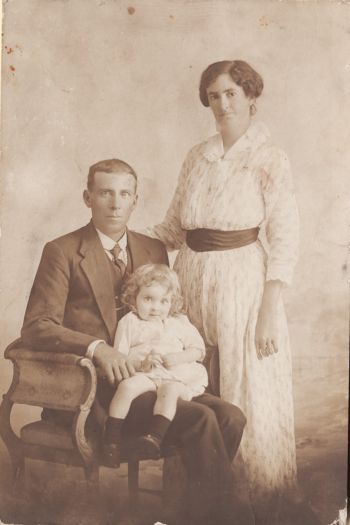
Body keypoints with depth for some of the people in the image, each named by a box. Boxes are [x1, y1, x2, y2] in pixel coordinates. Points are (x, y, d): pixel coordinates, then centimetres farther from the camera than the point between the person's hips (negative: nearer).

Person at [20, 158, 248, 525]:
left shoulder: (154, 250, 15)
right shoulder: (63, 252, -2)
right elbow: (36, 327, -9)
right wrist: (96, 347, -25)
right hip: (94, 388, -6)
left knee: (231, 417, -16)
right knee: (200, 419, -23)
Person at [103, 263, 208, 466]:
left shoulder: (179, 323, 18)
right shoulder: (129, 322, 12)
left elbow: (199, 349, 14)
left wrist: (179, 357, -5)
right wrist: (140, 361, -13)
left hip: (176, 376, 1)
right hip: (143, 373, 0)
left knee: (170, 391, -34)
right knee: (126, 385, -32)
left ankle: (155, 436, -44)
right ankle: (112, 436, -26)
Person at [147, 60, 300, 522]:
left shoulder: (269, 159, -4)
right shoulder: (197, 157, 11)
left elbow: (284, 240, -8)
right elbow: (174, 225, 15)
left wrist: (269, 308, -14)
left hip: (244, 283, -5)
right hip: (194, 282, 5)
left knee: (251, 393, 2)